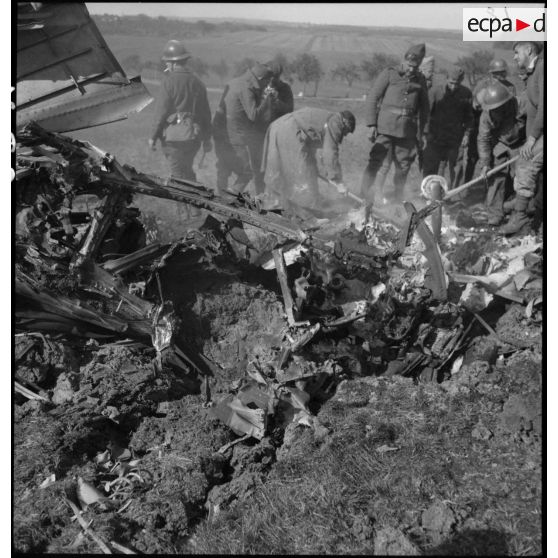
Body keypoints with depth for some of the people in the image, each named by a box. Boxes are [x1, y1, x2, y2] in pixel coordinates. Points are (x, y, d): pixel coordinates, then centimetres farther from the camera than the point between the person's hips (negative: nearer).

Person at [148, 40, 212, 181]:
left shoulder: (169, 80, -11)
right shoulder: (197, 81, 9)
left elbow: (161, 111, -12)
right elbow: (206, 113, 12)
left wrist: (153, 136, -3)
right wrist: (207, 138, 20)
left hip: (175, 137, -6)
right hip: (194, 137, 6)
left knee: (179, 175, 1)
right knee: (188, 172, 21)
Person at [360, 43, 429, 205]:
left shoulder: (420, 80, 14)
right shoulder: (389, 74, 3)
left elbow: (424, 107, 20)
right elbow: (373, 99, 0)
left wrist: (420, 132, 16)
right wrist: (371, 125, -8)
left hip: (408, 131, 4)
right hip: (386, 127, -4)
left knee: (403, 167, 7)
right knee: (375, 162, -11)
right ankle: (365, 197, -6)